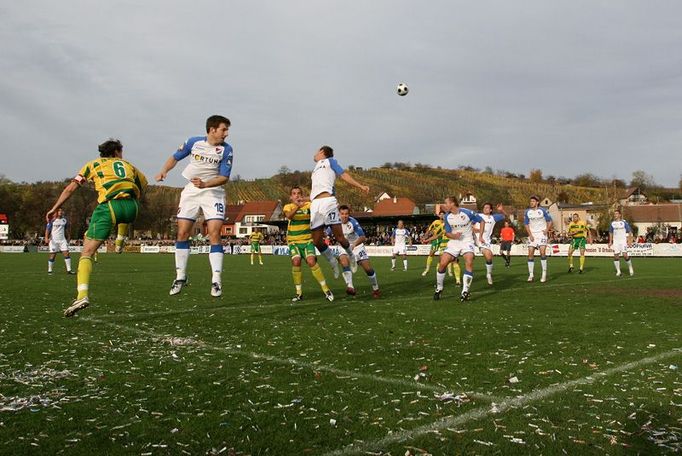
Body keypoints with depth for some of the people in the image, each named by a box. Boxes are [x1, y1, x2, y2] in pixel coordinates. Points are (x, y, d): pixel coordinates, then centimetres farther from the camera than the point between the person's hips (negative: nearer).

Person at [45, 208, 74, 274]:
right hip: (54, 240, -4)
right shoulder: (52, 220, -4)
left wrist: (67, 238, 24)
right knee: (52, 255, -1)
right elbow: (47, 229, -5)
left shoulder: (64, 220, 9)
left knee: (66, 253, -5)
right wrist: (46, 237, -16)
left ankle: (69, 270, -2)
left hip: (62, 240, 4)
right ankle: (49, 270, 10)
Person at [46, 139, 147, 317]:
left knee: (86, 252, -6)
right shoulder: (128, 165, 30)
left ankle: (83, 295, -25)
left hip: (109, 207, -3)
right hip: (131, 208, 3)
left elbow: (70, 188, 17)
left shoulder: (94, 164, 23)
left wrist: (55, 208, 22)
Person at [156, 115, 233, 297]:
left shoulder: (226, 149, -9)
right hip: (191, 191, 2)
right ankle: (180, 277, 14)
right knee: (182, 233, 0)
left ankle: (216, 281, -8)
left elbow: (224, 177, -11)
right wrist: (163, 171, -7)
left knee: (214, 234, -14)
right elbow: (175, 157, 10)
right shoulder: (194, 142, -4)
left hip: (214, 192, -2)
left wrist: (205, 184, -27)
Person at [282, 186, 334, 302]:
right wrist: (298, 206, -42)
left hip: (307, 240, 0)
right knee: (296, 261, -21)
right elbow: (288, 215, -24)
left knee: (311, 261, -20)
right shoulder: (288, 206, -1)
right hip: (293, 241, 0)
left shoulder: (308, 205, 1)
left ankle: (326, 290, -8)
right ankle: (299, 293, -5)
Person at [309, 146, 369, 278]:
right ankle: (333, 262, 16)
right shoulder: (315, 169, 34)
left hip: (328, 201, -6)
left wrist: (360, 186, -3)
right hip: (315, 205, 6)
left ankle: (351, 256, 17)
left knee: (339, 237, -11)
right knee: (317, 241, -4)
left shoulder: (330, 160, 18)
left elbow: (343, 175, 8)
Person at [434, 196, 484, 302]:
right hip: (454, 242, 3)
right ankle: (439, 289, 10)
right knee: (442, 263, -9)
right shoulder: (447, 216, -2)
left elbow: (482, 221, 0)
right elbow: (447, 233, 5)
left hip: (467, 242, -3)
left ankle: (465, 291, -19)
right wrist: (454, 236, -18)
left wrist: (480, 236, -4)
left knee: (469, 262, -26)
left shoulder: (467, 213, -14)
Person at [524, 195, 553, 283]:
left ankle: (544, 273, -6)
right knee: (530, 253, -3)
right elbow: (526, 224, 8)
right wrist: (530, 234, -2)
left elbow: (549, 221, 4)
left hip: (541, 233, -3)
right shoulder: (527, 212, 2)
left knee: (542, 252, -14)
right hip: (532, 234, 3)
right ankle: (531, 274, 4)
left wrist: (547, 230, -9)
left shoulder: (543, 210, -6)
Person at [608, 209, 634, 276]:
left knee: (625, 255, -13)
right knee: (616, 256, -3)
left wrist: (629, 241, -8)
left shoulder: (624, 223, -4)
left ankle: (630, 268, 11)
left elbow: (629, 232, 0)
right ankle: (618, 271, 7)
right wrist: (610, 242, 12)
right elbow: (610, 233, 17)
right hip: (615, 242, 3)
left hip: (623, 241, -3)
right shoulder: (612, 223, 7)